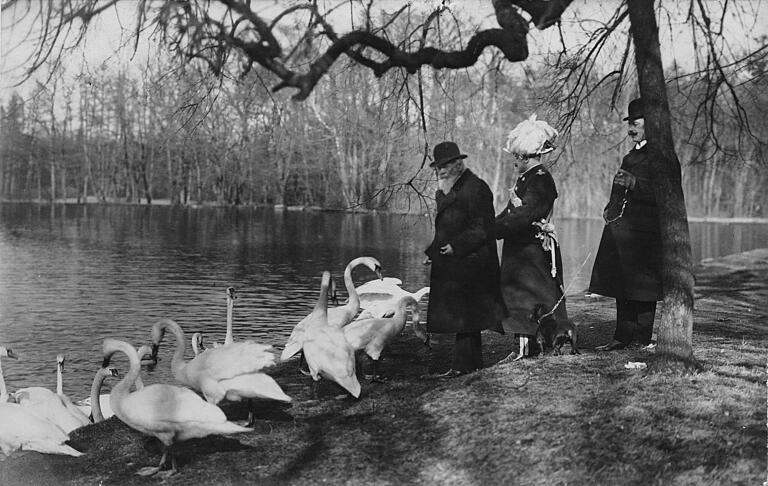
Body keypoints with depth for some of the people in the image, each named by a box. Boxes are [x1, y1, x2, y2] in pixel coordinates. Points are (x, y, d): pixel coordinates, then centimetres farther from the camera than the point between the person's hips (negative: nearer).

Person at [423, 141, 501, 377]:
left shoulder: (475, 188, -11)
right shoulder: (445, 191, 18)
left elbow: (481, 229, -15)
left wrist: (456, 246, -20)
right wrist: (432, 252, 12)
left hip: (468, 264, -9)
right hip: (450, 266, 9)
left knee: (464, 317, -7)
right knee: (464, 318, 12)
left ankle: (463, 366, -2)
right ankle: (471, 364, 20)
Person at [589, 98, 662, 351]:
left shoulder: (659, 155, -8)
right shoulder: (632, 155, 20)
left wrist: (633, 183, -27)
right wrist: (610, 208, 15)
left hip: (643, 232, -9)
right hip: (620, 229, 9)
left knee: (643, 289, -3)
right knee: (622, 286, 11)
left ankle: (643, 340, 5)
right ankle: (623, 337, 18)